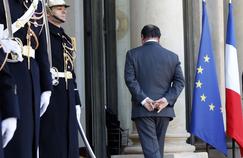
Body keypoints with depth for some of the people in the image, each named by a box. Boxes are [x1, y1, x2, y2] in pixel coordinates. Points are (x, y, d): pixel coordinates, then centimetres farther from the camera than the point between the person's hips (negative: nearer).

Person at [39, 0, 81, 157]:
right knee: (52, 143, -7)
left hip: (68, 97, 8)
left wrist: (77, 101, 17)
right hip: (50, 92, -8)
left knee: (69, 142, 6)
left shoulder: (66, 39, 20)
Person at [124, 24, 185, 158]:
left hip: (142, 111, -3)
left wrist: (143, 99, -11)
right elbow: (179, 81, 0)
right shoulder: (172, 56, 8)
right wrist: (167, 99, -7)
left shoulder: (132, 54, 1)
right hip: (164, 110, 3)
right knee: (158, 147, 15)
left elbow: (130, 79, -9)